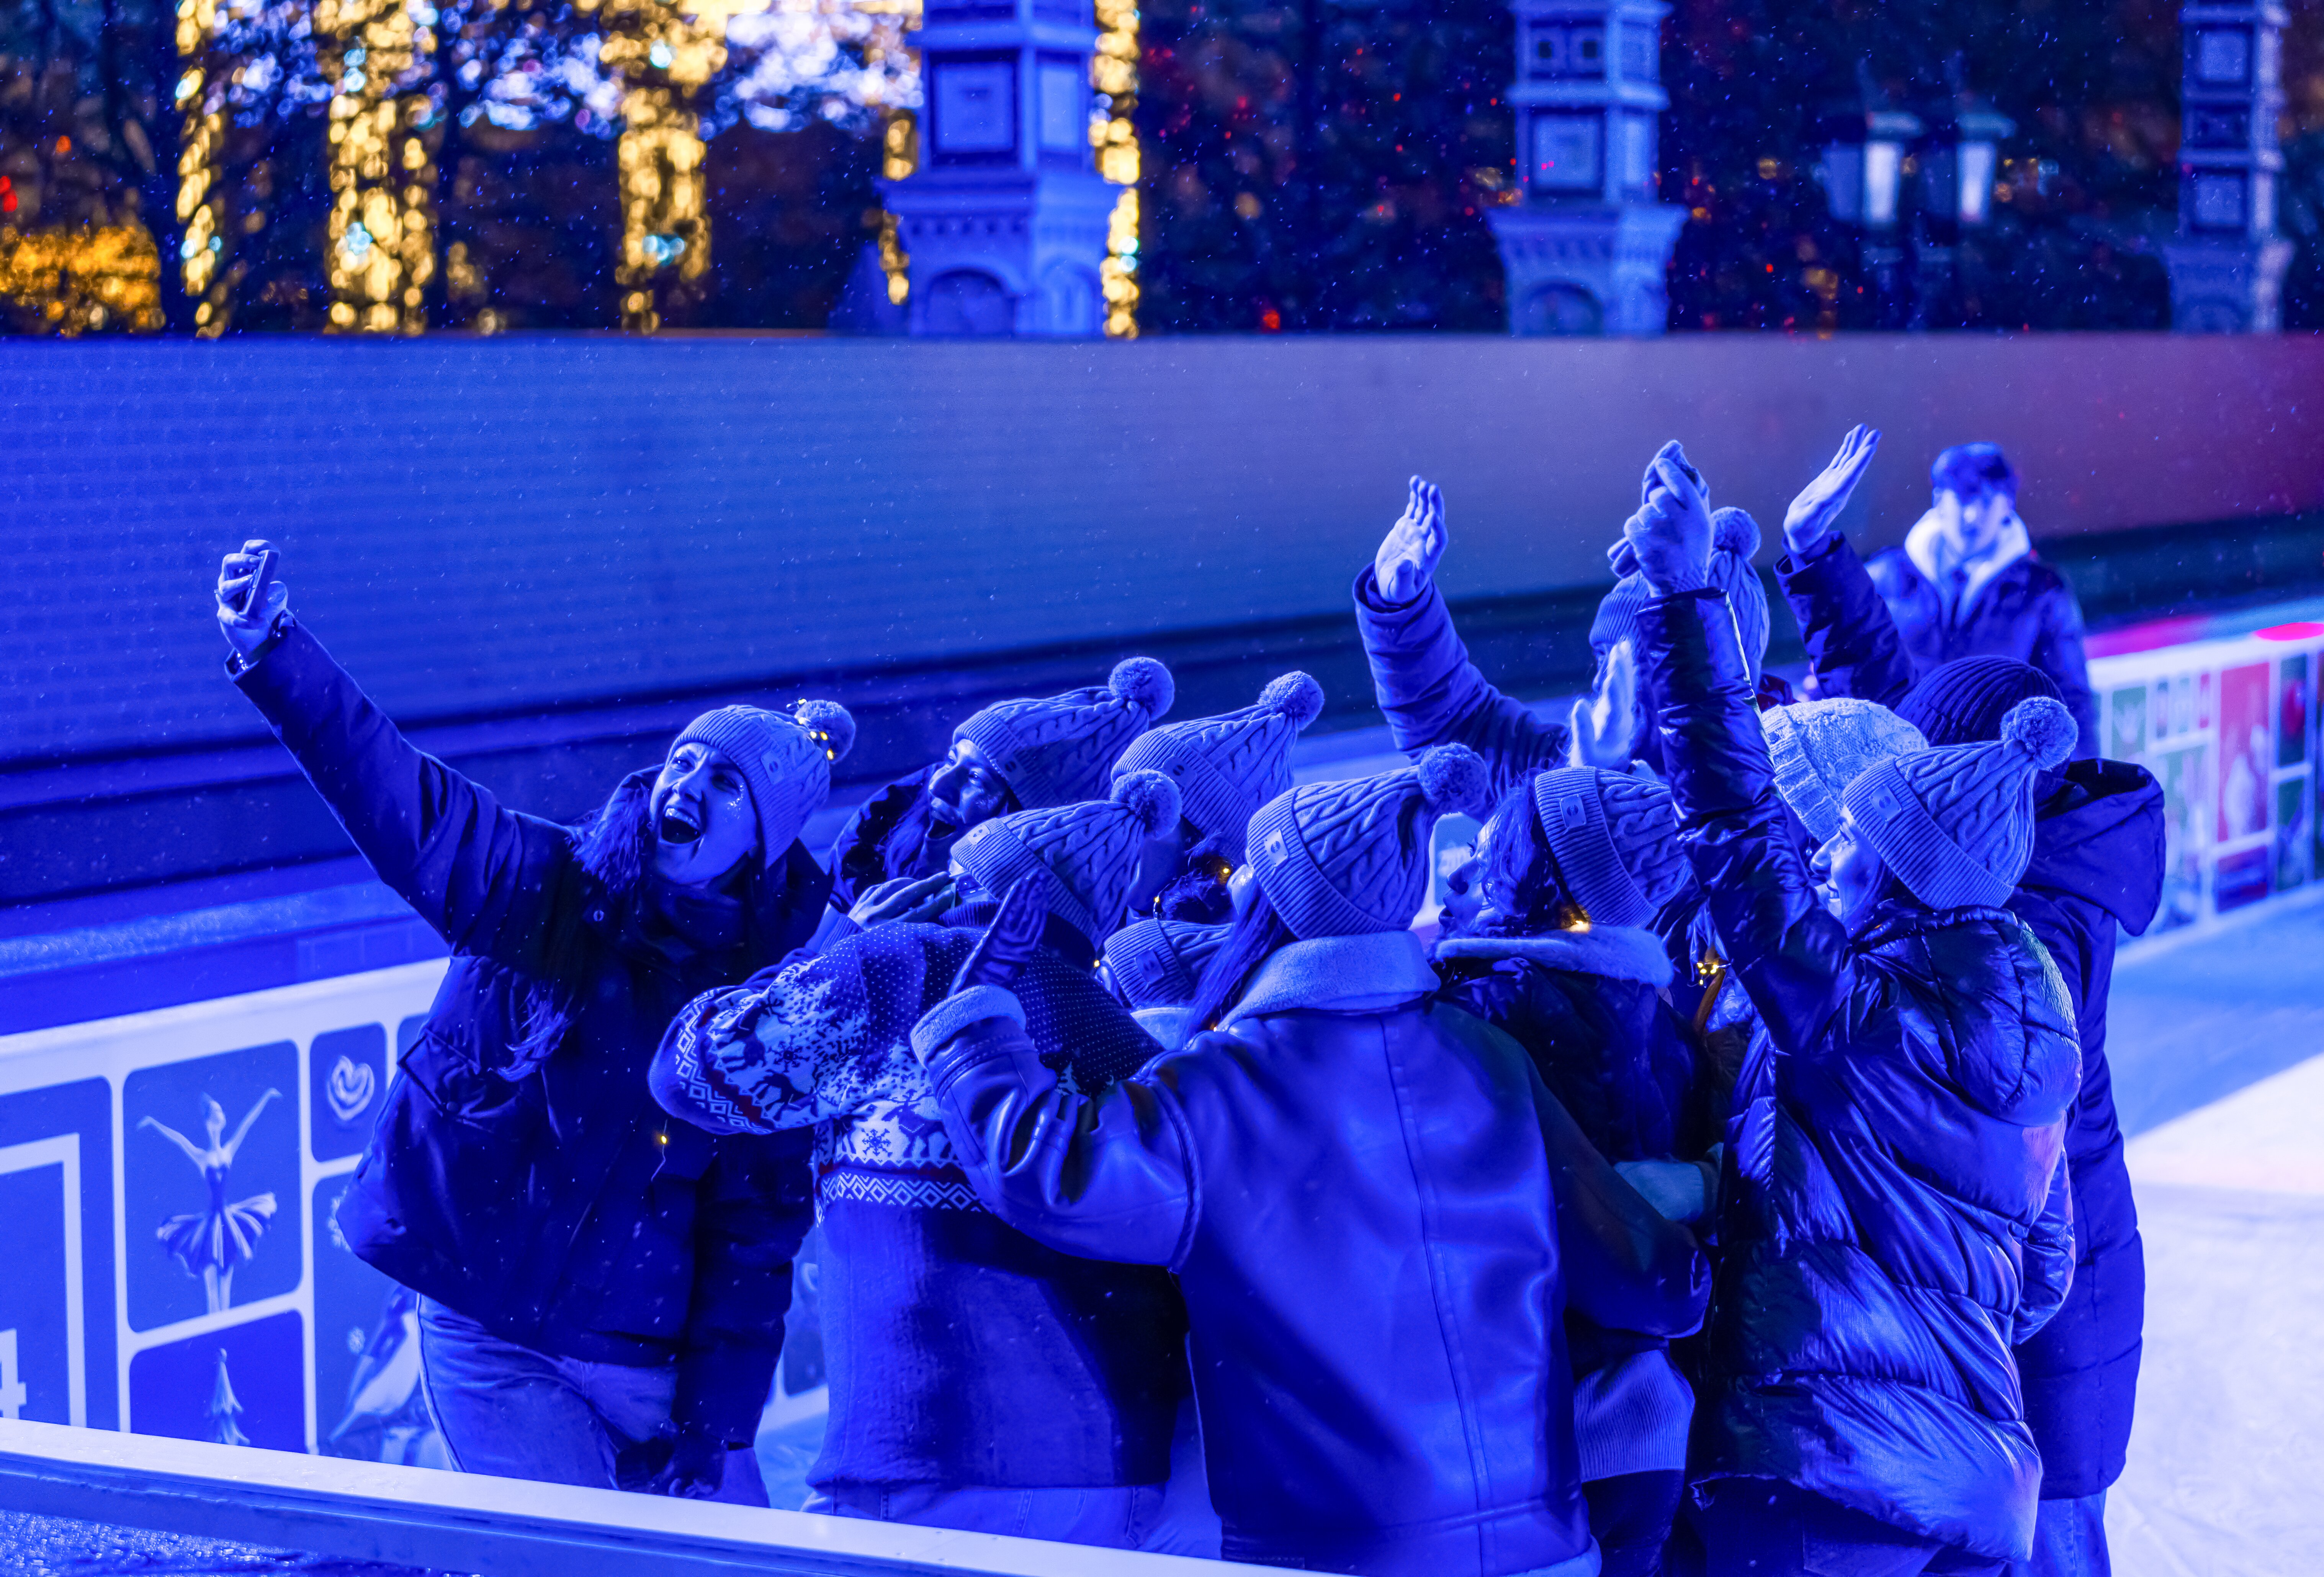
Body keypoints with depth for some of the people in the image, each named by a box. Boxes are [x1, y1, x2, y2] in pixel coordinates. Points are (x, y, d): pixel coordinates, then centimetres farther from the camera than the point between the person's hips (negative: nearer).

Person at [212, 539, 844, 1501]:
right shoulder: (540, 889, -5)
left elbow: (756, 1232, -4)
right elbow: (393, 788, -18)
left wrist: (714, 1420, -8)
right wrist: (272, 656, -32)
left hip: (644, 1355, 1)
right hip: (485, 1337, -1)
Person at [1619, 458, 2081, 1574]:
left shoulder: (1854, 1017, -12)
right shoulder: (2025, 1038, 11)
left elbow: (1734, 818, -13)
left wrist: (1682, 594, -10)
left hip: (1820, 1482, -8)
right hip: (1979, 1483, 8)